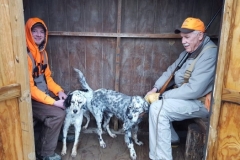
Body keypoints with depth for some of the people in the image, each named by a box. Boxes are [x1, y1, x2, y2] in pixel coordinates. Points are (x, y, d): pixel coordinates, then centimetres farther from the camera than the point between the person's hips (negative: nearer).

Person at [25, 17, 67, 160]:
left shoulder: (42, 51, 6)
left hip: (44, 93, 9)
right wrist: (53, 102, -24)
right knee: (58, 114, -23)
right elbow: (29, 87, -25)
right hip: (30, 98, -9)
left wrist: (59, 91, -3)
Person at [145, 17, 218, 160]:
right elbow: (171, 71, 12)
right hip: (186, 96, 10)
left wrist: (164, 95, -22)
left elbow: (194, 90, -31)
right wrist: (155, 89, -2)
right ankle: (171, 137, 22)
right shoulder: (189, 51, 9)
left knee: (158, 108, -25)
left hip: (201, 103, -10)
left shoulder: (209, 54, -23)